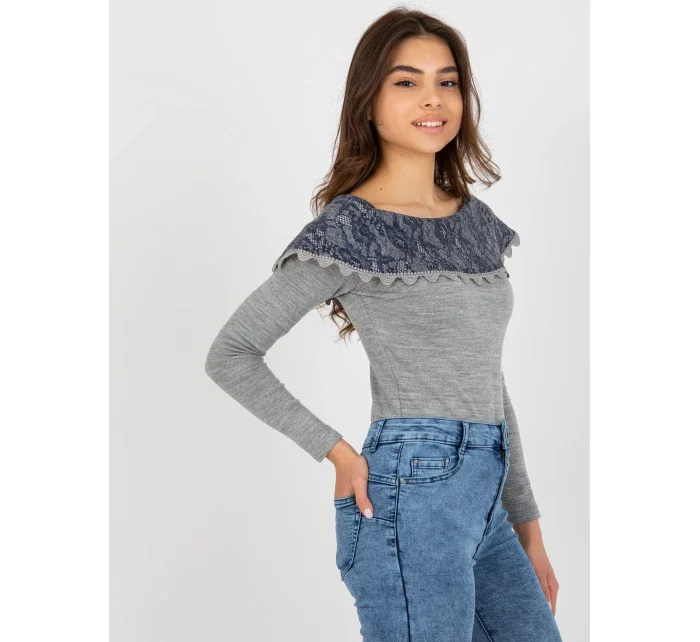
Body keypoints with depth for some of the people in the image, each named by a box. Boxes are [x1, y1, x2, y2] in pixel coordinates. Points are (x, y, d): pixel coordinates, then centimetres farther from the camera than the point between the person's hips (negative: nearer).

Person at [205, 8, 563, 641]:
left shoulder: (477, 221, 13)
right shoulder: (348, 230, -7)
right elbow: (231, 354, -5)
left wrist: (528, 524, 17)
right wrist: (336, 451, -9)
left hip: (485, 501, 7)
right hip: (410, 495, -7)